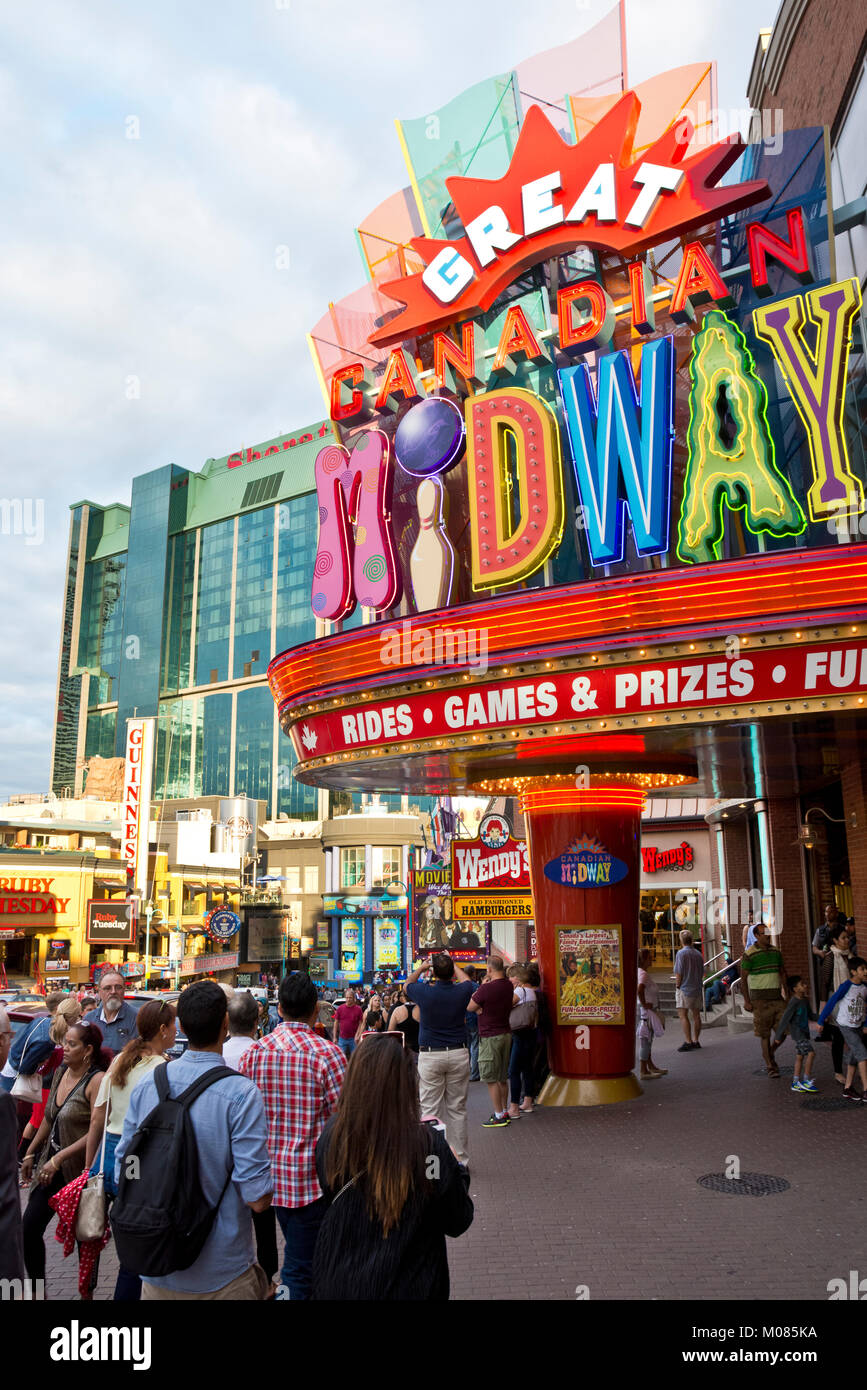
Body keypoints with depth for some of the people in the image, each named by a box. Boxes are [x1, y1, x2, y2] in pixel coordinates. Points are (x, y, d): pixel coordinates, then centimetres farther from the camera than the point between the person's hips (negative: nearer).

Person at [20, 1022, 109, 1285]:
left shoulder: (97, 1080, -21)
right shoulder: (61, 1072, 3)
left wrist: (58, 1159, -23)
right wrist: (30, 1153, 17)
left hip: (81, 1170, -7)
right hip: (52, 1166, 7)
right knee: (29, 1229, 7)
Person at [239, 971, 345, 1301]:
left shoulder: (254, 1051, -2)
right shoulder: (327, 1053, -17)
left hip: (269, 1174, 6)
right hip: (311, 1178, -6)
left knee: (298, 1253, 27)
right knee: (300, 1268, 6)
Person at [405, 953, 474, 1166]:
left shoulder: (424, 992, -9)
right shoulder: (461, 991, -4)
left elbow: (408, 984, 16)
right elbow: (466, 981, 23)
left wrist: (421, 968, 27)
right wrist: (452, 965, 34)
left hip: (430, 1056, -2)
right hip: (458, 1054, 2)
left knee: (430, 1110, 3)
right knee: (457, 1109, 10)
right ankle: (460, 1159, 16)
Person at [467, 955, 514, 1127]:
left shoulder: (486, 988, -22)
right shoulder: (509, 986, 2)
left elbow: (470, 1007, -9)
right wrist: (482, 1009, 0)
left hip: (490, 1037, -8)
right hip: (506, 1034, 8)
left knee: (492, 1079, 0)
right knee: (503, 1077, 18)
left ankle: (499, 1116, 3)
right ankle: (504, 1111, 26)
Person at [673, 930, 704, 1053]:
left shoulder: (681, 953, -11)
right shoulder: (698, 954, 9)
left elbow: (678, 973, -13)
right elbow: (702, 972, 15)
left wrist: (677, 986, -2)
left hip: (685, 988, -7)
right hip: (697, 988, 7)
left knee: (683, 1015, -7)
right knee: (696, 1015, 11)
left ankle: (688, 1042, -14)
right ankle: (695, 1041, 16)